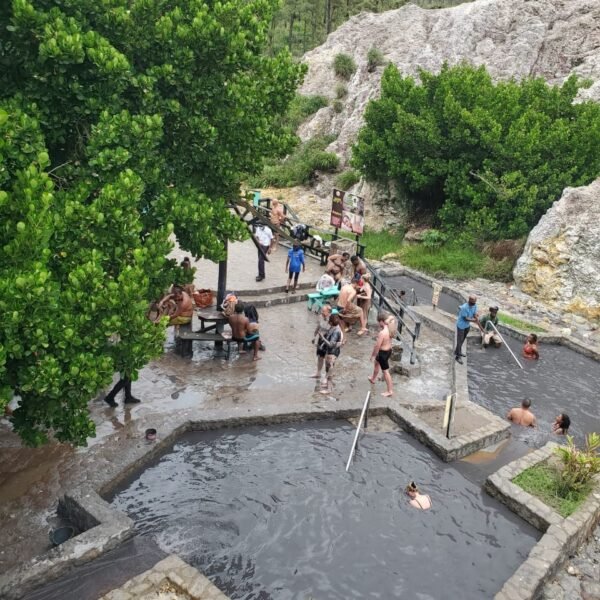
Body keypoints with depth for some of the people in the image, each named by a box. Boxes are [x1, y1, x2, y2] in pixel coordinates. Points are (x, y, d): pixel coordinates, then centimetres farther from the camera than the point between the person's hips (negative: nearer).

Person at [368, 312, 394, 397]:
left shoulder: (382, 333, -31)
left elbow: (377, 346, -24)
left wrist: (373, 355, -11)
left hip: (383, 352, -9)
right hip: (389, 350, 9)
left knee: (385, 371, 4)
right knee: (377, 363, 32)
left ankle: (390, 391, 13)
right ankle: (373, 379, 55)